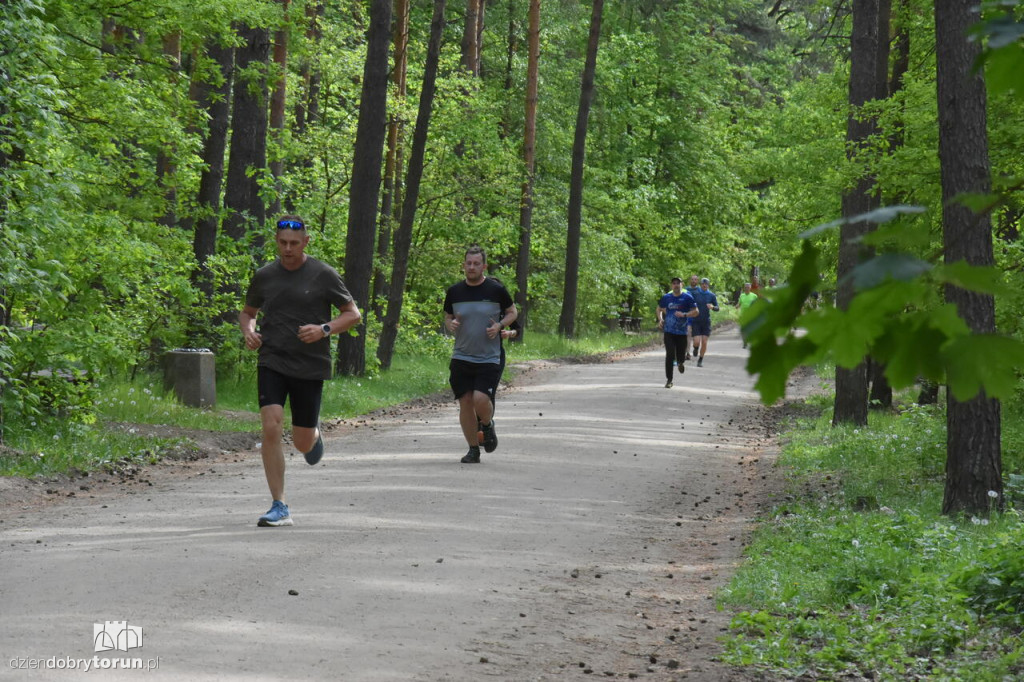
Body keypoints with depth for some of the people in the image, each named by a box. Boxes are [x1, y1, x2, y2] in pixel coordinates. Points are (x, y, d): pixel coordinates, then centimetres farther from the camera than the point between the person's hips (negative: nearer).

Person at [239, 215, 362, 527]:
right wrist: (248, 331, -1)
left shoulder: (323, 275, -3)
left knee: (303, 443, 6)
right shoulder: (264, 276, 6)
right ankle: (279, 508, -11)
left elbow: (353, 314, 1)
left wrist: (324, 329, -16)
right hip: (272, 363, 1)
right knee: (272, 429, -17)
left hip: (310, 366, -1)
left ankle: (314, 434, 46)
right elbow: (247, 312, 22)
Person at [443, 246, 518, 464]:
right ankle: (473, 450, 14)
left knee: (481, 399, -18)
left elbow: (512, 312, 10)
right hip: (461, 357, 3)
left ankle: (487, 425, 17)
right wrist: (450, 324, -6)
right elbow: (447, 317, 18)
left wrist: (500, 326, -9)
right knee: (465, 401, 1)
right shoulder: (454, 291, 5)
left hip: (489, 358, -3)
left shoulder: (496, 290, -3)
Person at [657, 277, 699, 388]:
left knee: (681, 357, 5)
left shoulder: (687, 298, -2)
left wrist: (684, 314, -18)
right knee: (670, 355, -10)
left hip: (682, 332, 0)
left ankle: (680, 362, 45)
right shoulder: (666, 297, 5)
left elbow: (695, 311, -2)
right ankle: (669, 380, -2)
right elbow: (659, 309, 19)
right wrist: (660, 319, 0)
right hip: (669, 331, 0)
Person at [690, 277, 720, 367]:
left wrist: (712, 307, -19)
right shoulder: (695, 294, 0)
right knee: (697, 342, -10)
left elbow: (717, 308, 0)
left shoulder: (711, 295, 3)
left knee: (704, 342, -2)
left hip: (706, 322, 1)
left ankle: (701, 359, 17)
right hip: (696, 321, -1)